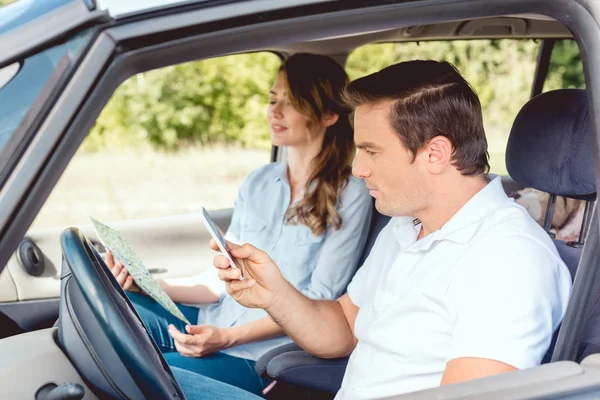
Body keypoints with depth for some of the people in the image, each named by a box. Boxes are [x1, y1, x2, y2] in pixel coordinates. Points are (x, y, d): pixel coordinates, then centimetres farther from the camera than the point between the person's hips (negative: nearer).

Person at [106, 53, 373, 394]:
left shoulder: (350, 195, -7)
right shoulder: (258, 182, 11)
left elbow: (319, 300, -10)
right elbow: (225, 279, 10)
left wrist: (229, 337, -20)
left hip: (263, 353, -5)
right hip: (214, 321, 6)